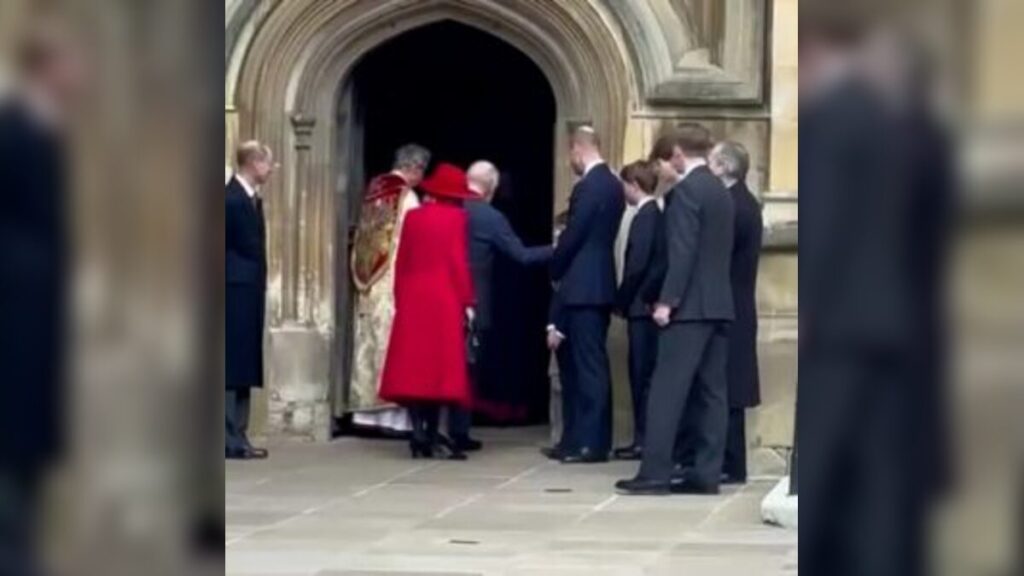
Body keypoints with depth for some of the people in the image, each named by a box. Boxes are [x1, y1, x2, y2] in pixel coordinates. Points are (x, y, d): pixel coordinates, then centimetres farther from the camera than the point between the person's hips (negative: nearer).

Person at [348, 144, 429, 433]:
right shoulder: (407, 197, -11)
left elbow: (362, 239, 13)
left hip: (368, 283, 7)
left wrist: (365, 277, 17)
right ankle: (391, 412, -7)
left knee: (369, 342, 10)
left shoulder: (374, 190, 10)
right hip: (394, 283, -7)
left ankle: (367, 408, 12)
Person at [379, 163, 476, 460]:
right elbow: (459, 263, -9)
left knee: (413, 366, 3)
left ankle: (419, 435, -4)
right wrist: (467, 302, -5)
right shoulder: (457, 218, -4)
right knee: (441, 365, 0)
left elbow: (401, 262, 9)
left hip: (412, 300, 4)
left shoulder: (413, 217, 8)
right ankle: (431, 436, -3)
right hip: (444, 301, -4)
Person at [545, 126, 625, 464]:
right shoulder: (612, 184, 12)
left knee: (588, 365, -7)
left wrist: (555, 271, 1)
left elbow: (572, 236, -16)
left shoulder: (588, 187, -16)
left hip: (583, 287, -9)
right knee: (586, 364, 11)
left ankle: (591, 443, -6)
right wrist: (564, 268, 16)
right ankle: (579, 440, 15)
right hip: (599, 285, 9)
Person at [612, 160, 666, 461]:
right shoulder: (658, 216, 13)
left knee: (642, 374, -6)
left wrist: (622, 301, -8)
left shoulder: (644, 217, -14)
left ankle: (644, 440, -5)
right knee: (645, 374, 11)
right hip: (651, 305, 9)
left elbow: (636, 266, -19)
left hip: (642, 306, -9)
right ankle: (645, 438, 13)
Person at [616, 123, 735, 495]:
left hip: (690, 305, -8)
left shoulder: (686, 190, -11)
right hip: (719, 303, 8)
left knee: (668, 389, -7)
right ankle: (707, 474, 5)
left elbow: (682, 251, -17)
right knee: (711, 391, 6)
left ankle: (655, 473, -10)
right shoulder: (722, 192, 14)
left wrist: (667, 300, -15)